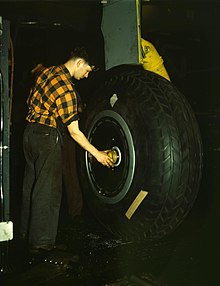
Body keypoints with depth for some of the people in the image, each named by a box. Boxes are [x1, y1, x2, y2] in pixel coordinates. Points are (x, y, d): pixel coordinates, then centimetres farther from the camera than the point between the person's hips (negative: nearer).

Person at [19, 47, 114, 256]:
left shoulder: (47, 72, 6)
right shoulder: (66, 89, -21)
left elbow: (31, 101, 17)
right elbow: (74, 131, -19)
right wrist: (97, 154, -13)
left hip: (30, 131, 10)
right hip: (47, 137, -9)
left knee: (32, 183, 18)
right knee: (48, 189, -2)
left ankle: (27, 231, 32)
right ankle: (41, 242, 3)